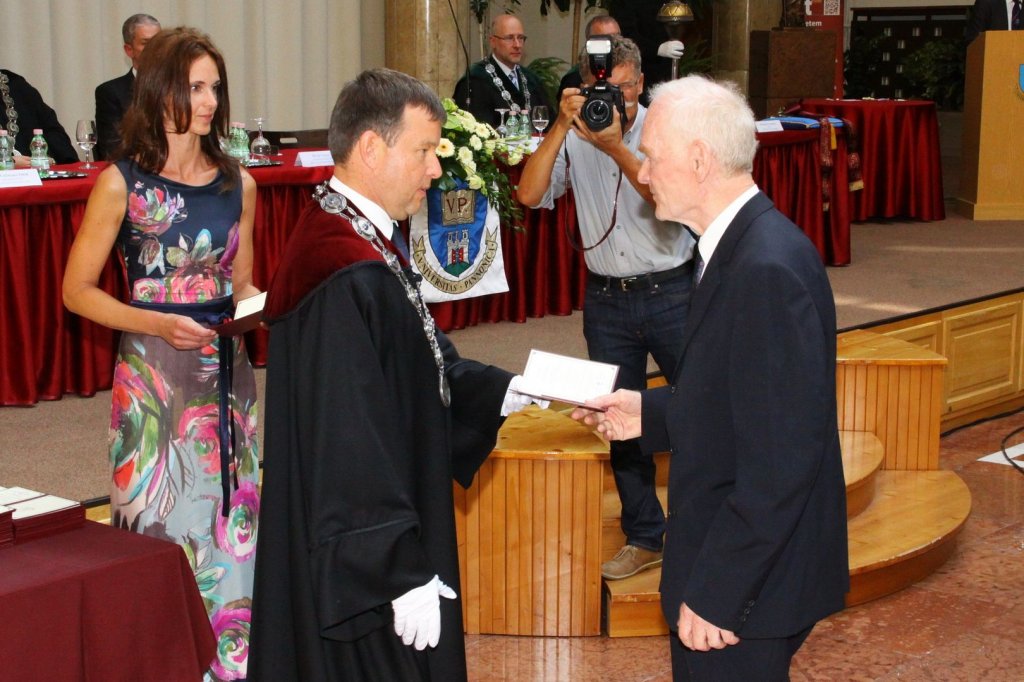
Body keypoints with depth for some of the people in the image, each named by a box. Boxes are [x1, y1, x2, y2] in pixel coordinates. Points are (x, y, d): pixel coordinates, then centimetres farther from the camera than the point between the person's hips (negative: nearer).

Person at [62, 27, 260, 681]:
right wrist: (156, 323, -18)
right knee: (162, 514, 0)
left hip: (227, 367, 4)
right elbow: (78, 290, -4)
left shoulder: (238, 183, 7)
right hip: (153, 371, -4)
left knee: (231, 513, 9)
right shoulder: (122, 183, -6)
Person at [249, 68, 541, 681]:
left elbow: (421, 364, 16)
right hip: (366, 567, -10)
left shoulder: (371, 240, 6)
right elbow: (351, 447, -27)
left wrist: (506, 391, 1)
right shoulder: (347, 278, -27)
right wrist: (404, 576, -23)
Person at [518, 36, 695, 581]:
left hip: (671, 291, -3)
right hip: (606, 298, 3)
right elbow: (530, 194, -13)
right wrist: (562, 126, -20)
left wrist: (617, 150, -31)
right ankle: (645, 537, 25)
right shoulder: (574, 139, -1)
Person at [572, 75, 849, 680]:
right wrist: (651, 413, 7)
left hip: (750, 582, -9)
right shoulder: (742, 248, 6)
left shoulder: (768, 269, -25)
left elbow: (780, 461, -26)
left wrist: (714, 593, -22)